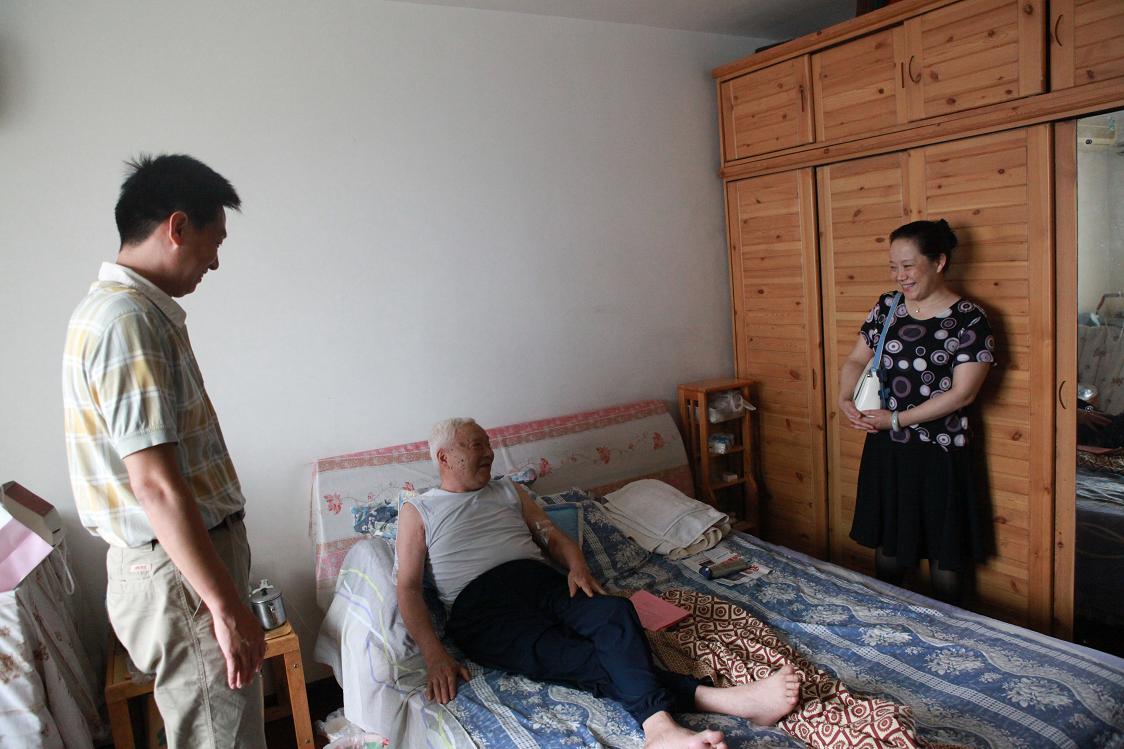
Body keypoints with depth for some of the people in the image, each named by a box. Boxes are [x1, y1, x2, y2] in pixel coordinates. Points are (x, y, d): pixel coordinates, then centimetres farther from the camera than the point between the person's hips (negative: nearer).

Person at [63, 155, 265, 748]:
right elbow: (155, 486, -27)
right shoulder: (130, 321, -22)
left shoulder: (108, 306, 11)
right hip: (180, 575, -10)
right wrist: (227, 605, -22)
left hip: (167, 561, 10)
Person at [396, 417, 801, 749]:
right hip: (482, 607, -4)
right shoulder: (417, 511, 13)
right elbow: (408, 589, 4)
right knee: (579, 658, -30)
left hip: (542, 581, 5)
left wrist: (577, 567, -4)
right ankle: (717, 698, -46)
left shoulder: (508, 490, 26)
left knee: (616, 612, -29)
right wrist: (434, 655, -12)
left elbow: (554, 536, 20)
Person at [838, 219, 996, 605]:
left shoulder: (969, 319, -13)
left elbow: (961, 393, -17)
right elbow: (855, 360, 7)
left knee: (944, 553, 11)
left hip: (939, 454, -4)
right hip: (885, 448, 5)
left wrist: (896, 419, -19)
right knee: (887, 541, 19)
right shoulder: (886, 306, 3)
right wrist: (845, 400, -12)